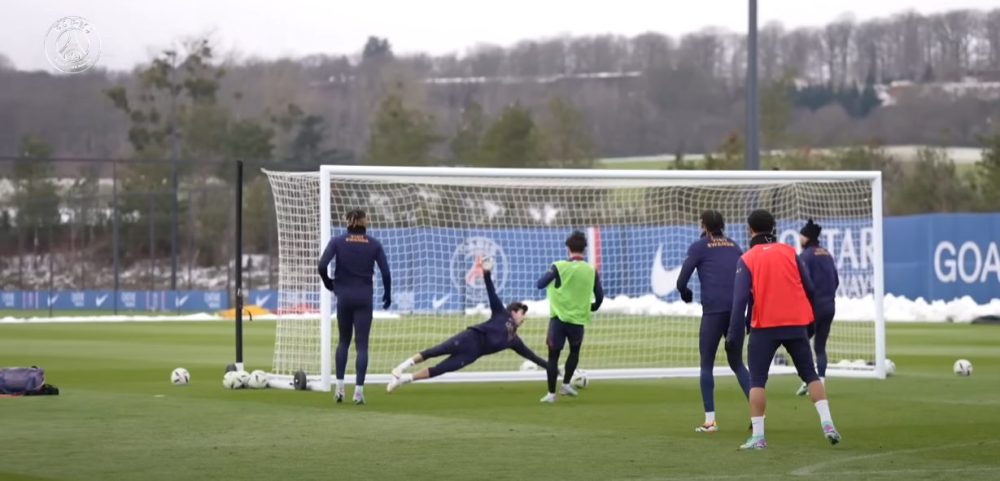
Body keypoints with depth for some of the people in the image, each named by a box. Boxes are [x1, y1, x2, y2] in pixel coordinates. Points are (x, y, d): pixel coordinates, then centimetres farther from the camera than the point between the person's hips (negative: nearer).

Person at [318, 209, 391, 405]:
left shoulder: (337, 242, -2)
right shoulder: (374, 244, -1)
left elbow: (322, 266, -14)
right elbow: (385, 272, -4)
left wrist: (329, 284, 5)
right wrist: (387, 295, 11)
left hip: (344, 297, 1)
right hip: (364, 298, -1)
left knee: (343, 341, 17)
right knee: (362, 344, 1)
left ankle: (340, 387, 10)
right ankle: (359, 390, -7)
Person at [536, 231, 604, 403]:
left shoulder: (559, 267, -10)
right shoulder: (591, 271, -3)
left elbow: (540, 284, -5)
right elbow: (599, 297, 4)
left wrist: (551, 275, 15)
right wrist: (592, 308, 26)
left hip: (558, 318, -2)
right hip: (578, 320, 2)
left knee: (553, 355, 8)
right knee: (574, 351, 27)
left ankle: (551, 393, 5)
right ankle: (566, 384, 19)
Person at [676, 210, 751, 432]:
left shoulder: (699, 247, 4)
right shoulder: (734, 247, 17)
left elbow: (681, 282, 0)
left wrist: (686, 294, 21)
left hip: (713, 310, -4)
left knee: (706, 364, 5)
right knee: (737, 363, 15)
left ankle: (710, 420, -4)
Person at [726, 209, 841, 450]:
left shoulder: (747, 260, -4)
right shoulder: (789, 252, 5)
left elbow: (740, 299, -10)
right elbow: (809, 288, 7)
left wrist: (734, 335, -9)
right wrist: (804, 314, 24)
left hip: (765, 326, -3)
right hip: (796, 323, 3)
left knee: (757, 380, 5)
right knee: (810, 375, 13)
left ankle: (758, 436, -2)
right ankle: (827, 423, 1)